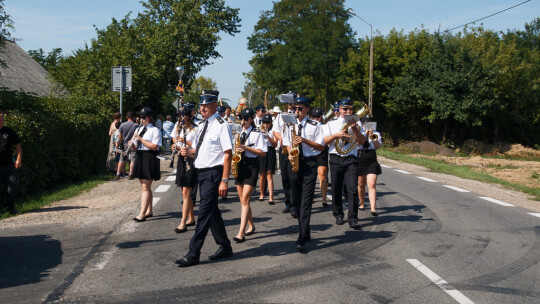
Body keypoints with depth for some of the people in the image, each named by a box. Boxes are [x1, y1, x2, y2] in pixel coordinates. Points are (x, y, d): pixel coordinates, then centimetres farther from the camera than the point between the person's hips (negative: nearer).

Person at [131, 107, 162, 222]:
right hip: (140, 158, 8)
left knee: (145, 187, -10)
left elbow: (154, 146, -16)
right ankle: (149, 211, 23)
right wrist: (132, 145, -6)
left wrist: (141, 139, -17)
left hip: (149, 159, -8)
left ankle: (142, 214, -12)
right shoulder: (138, 129, 17)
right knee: (145, 186, 14)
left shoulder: (155, 130, -5)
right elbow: (135, 147, 17)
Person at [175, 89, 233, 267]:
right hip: (201, 171, 9)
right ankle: (225, 247, 28)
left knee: (205, 212, -8)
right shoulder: (202, 125, 14)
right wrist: (188, 152, 0)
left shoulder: (222, 125, -11)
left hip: (213, 173, -9)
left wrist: (224, 180, -21)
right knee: (212, 211, 15)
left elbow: (228, 154, -16)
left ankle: (193, 254, -5)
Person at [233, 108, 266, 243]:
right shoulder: (239, 133, 14)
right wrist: (237, 150, 0)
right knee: (242, 200, 12)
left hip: (251, 166, -7)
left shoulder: (257, 133, -4)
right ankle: (251, 226, 29)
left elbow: (263, 152, -8)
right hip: (240, 166, 7)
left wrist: (246, 148, -16)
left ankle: (241, 233, -18)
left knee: (245, 199, -15)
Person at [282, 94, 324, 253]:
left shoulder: (314, 125, 0)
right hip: (294, 163, 5)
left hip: (309, 163, -5)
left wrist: (305, 140, -15)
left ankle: (302, 240, -14)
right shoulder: (289, 125, 11)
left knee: (306, 202, -10)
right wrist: (290, 154, -2)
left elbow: (321, 146, -2)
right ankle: (306, 233, 26)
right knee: (296, 200, 9)